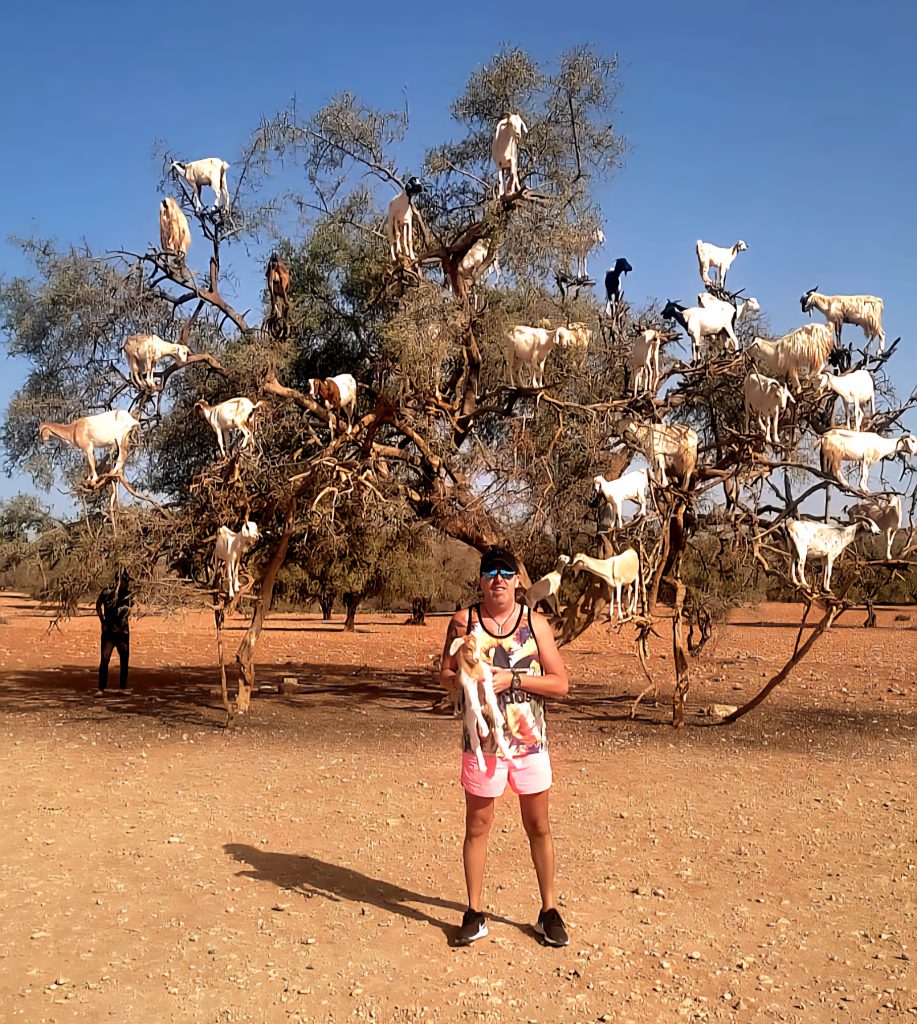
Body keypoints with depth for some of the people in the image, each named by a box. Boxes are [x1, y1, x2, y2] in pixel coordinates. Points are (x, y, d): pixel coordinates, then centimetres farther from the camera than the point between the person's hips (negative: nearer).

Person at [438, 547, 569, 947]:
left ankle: (549, 911, 25)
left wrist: (512, 679, -16)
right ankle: (474, 912, 23)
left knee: (539, 827, 11)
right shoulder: (464, 621, -1)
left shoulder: (535, 623, -1)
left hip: (530, 741, 1)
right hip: (482, 740, 0)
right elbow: (445, 675, 6)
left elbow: (560, 683, -4)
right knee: (477, 827, 9)